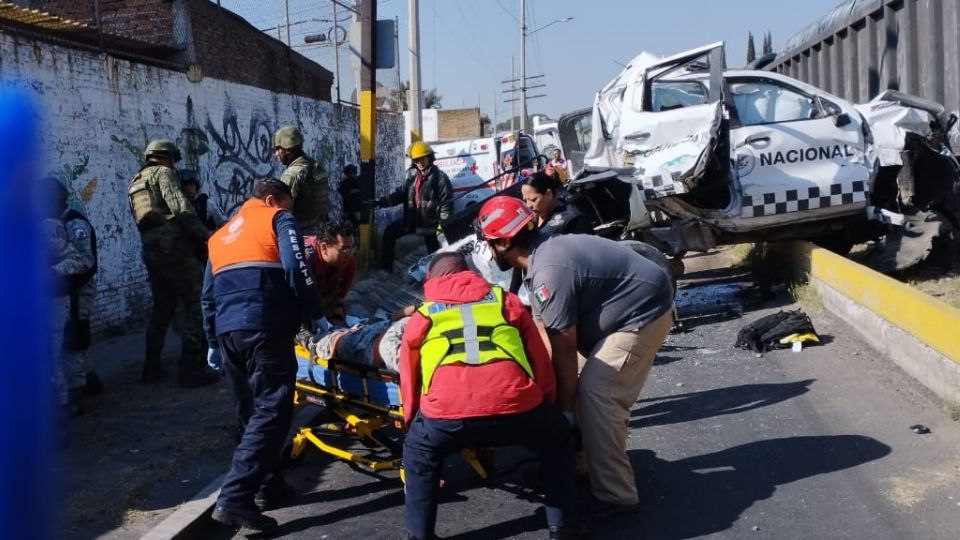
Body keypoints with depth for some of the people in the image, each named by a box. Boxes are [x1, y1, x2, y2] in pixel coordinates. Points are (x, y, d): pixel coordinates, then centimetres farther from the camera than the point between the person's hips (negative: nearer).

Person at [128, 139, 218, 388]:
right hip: (173, 246, -8)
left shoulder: (134, 183, 24)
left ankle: (152, 367, 20)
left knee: (162, 306, 18)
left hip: (150, 250, 8)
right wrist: (204, 233, -12)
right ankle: (191, 368, -11)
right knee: (195, 304, -6)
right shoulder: (163, 173, 0)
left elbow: (141, 219, 20)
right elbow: (179, 206, -15)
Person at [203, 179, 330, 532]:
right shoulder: (278, 220, 9)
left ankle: (267, 484, 23)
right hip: (265, 327, -7)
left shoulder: (220, 235, 29)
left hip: (227, 330, 7)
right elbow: (297, 271, -5)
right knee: (272, 411, -9)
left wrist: (213, 341, 32)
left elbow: (208, 295, 28)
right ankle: (234, 499, -19)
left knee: (251, 411, 19)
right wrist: (317, 316, 0)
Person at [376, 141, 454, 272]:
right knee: (389, 233, 2)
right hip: (412, 218, 7)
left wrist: (443, 226, -21)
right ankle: (385, 268, 8)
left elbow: (447, 203, -15)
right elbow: (401, 193, 11)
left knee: (434, 252, 1)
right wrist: (382, 202, -1)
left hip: (430, 221, -7)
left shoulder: (440, 177, -13)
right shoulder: (412, 175, 7)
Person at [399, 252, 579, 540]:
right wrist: (547, 405, 47)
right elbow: (541, 362, 33)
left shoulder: (422, 316, 29)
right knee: (557, 442, 32)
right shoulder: (506, 300, 30)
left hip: (448, 410, 0)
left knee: (417, 456, 33)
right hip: (518, 404, 1)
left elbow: (409, 384, 34)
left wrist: (414, 425, 50)